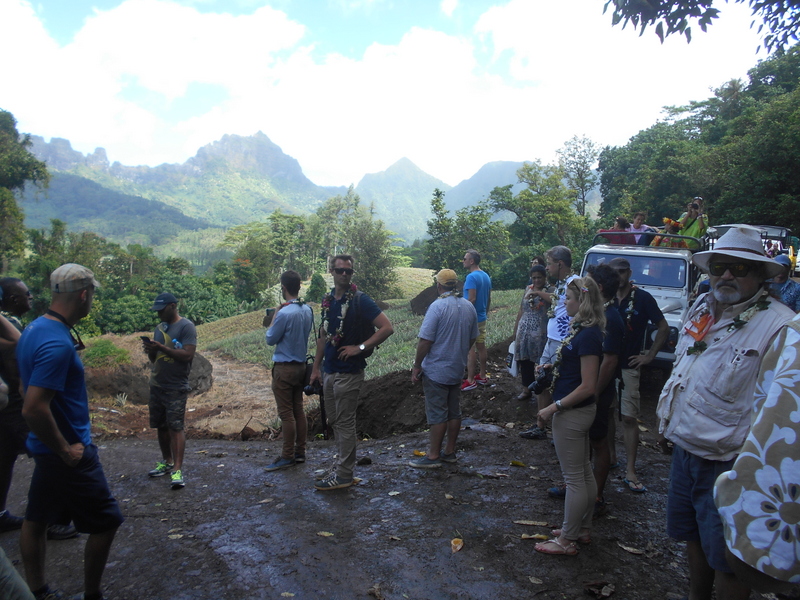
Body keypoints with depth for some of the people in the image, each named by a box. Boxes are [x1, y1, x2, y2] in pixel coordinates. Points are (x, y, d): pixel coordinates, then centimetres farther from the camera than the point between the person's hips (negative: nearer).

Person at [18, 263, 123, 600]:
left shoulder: (34, 329, 4)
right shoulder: (58, 344, -27)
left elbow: (27, 390, 18)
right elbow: (34, 409, -30)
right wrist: (66, 450, -20)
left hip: (45, 448, 10)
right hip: (69, 453, -10)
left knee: (37, 519, 19)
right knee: (106, 522, 3)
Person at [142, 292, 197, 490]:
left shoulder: (186, 327, -9)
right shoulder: (159, 328, 14)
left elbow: (187, 355, -19)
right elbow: (154, 358, 18)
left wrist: (162, 348, -22)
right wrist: (150, 350, -4)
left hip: (176, 387, -7)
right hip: (156, 385, 8)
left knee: (176, 426, -10)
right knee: (161, 426, 13)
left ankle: (177, 470, -10)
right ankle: (166, 462, 25)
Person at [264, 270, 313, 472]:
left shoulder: (284, 313, -21)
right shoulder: (307, 310, 3)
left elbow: (271, 339, -10)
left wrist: (274, 316, 1)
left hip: (284, 368, -8)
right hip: (301, 366, 8)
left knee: (286, 414, 0)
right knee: (298, 410, 14)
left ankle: (288, 457, 7)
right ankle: (300, 452, 22)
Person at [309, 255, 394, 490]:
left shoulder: (360, 300, -12)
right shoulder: (328, 300, 9)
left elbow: (387, 328, -18)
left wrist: (360, 347, -18)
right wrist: (316, 368, 14)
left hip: (349, 372, -7)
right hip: (329, 371, 7)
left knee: (345, 423, 1)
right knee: (334, 420, 16)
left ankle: (344, 475, 12)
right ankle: (342, 464, 31)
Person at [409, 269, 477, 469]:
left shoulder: (438, 306, -18)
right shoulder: (469, 307, 4)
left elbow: (425, 340, -19)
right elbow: (472, 338, 13)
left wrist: (417, 366, -10)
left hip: (436, 370, -7)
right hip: (457, 370, 7)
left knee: (437, 414, 0)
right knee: (454, 412, 13)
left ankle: (434, 456, 8)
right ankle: (450, 452, 24)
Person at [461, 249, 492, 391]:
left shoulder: (471, 277, -18)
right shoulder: (486, 276, 9)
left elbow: (472, 299, -23)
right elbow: (489, 298, 15)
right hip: (482, 318, 9)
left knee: (470, 349, -4)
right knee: (481, 346, 14)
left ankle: (470, 381, 0)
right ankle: (482, 376, 23)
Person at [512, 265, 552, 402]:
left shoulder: (549, 290, -4)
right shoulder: (528, 289, 12)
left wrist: (538, 293, -26)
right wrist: (515, 329, 19)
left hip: (539, 333, -5)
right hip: (524, 330, 5)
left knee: (539, 362, -2)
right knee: (524, 361, 11)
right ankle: (526, 389, 23)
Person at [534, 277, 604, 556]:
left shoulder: (587, 335, -23)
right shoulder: (583, 330, 6)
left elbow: (588, 386, -24)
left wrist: (554, 407, -20)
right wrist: (553, 366, 7)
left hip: (572, 414, -10)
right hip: (576, 411, 10)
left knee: (574, 478, 3)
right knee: (584, 473, 20)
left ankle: (567, 540, 17)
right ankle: (583, 529, 36)